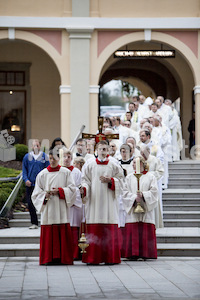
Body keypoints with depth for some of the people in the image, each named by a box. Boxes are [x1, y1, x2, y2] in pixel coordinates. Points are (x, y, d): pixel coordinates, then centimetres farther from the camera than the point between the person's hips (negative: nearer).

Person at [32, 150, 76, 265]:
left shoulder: (66, 173, 7)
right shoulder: (42, 174, 9)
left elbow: (72, 189, 2)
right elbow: (37, 193, 9)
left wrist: (59, 191, -11)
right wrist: (45, 195, -11)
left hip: (62, 210, -1)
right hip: (48, 209, 1)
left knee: (64, 233, -4)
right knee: (49, 233, -4)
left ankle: (63, 258, 0)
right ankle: (50, 258, -1)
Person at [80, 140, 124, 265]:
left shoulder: (114, 165, 8)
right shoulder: (91, 165, 9)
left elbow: (120, 181, 7)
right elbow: (86, 180, 7)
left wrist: (110, 180, -11)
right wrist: (84, 189, -12)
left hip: (109, 200, 0)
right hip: (94, 200, 0)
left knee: (110, 229, -3)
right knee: (94, 229, -4)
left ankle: (110, 257, 2)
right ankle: (93, 258, -1)